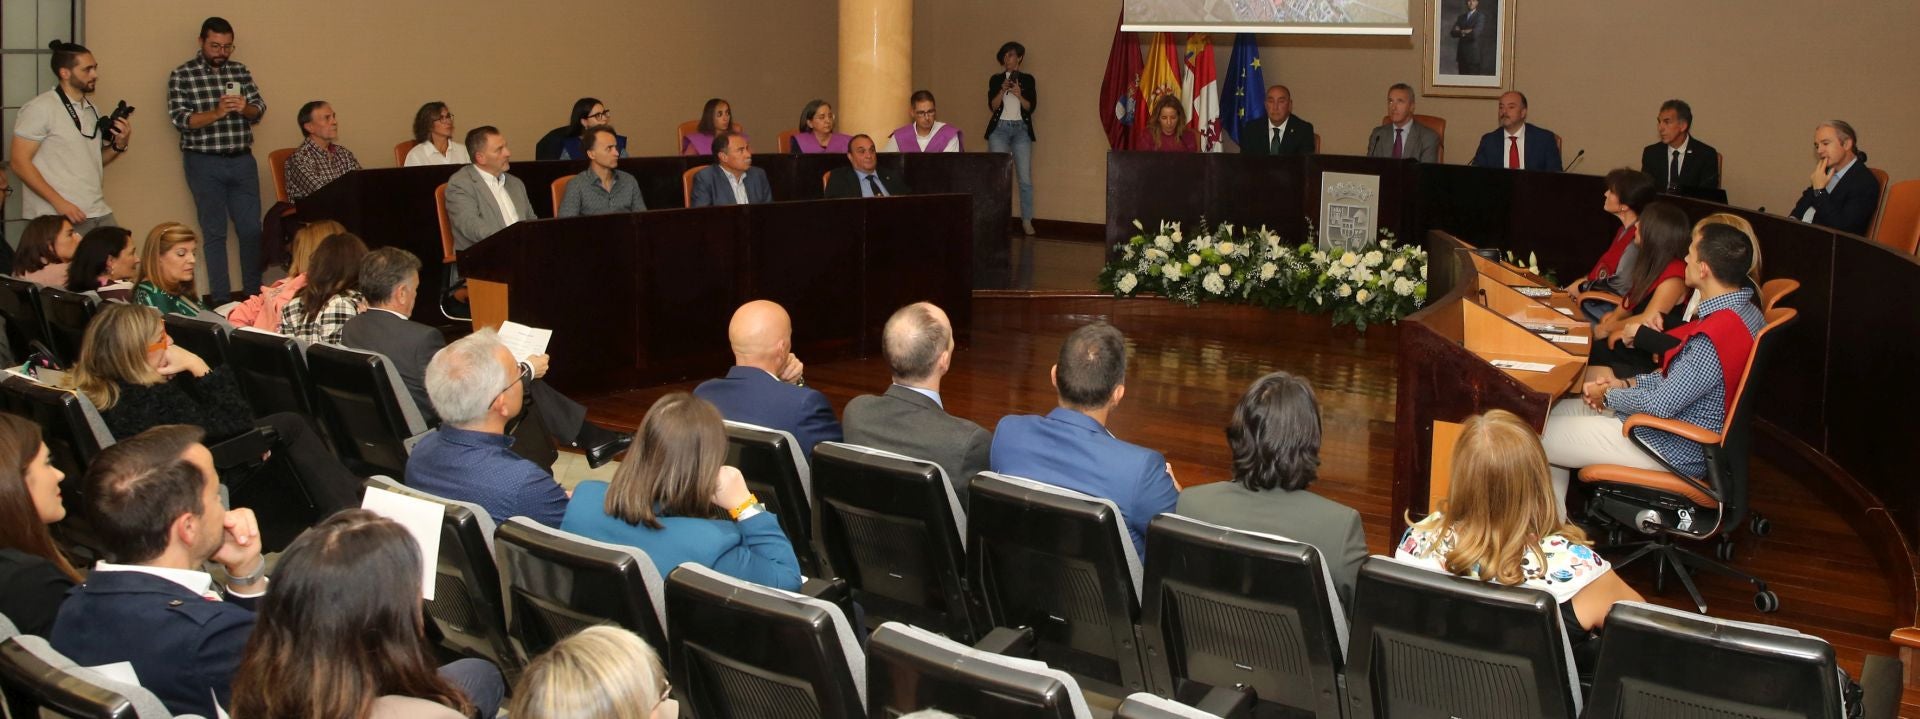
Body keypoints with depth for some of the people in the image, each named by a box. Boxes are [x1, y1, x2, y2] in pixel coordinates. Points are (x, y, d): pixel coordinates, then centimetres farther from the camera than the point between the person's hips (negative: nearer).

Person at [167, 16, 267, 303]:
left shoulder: (240, 71, 9)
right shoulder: (181, 75, -3)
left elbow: (259, 109, 6)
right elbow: (181, 120, -11)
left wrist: (245, 108, -17)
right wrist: (217, 112, -25)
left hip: (243, 161, 4)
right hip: (205, 164, -4)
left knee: (252, 229, 5)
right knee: (215, 232, 3)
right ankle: (220, 298, 8)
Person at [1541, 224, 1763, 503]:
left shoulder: (1715, 336, -31)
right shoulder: (1742, 309, 1)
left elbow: (1662, 405, -25)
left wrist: (1608, 396, -7)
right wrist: (1626, 384, 4)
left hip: (1674, 452, -10)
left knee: (1539, 438, -4)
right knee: (1559, 409, 16)